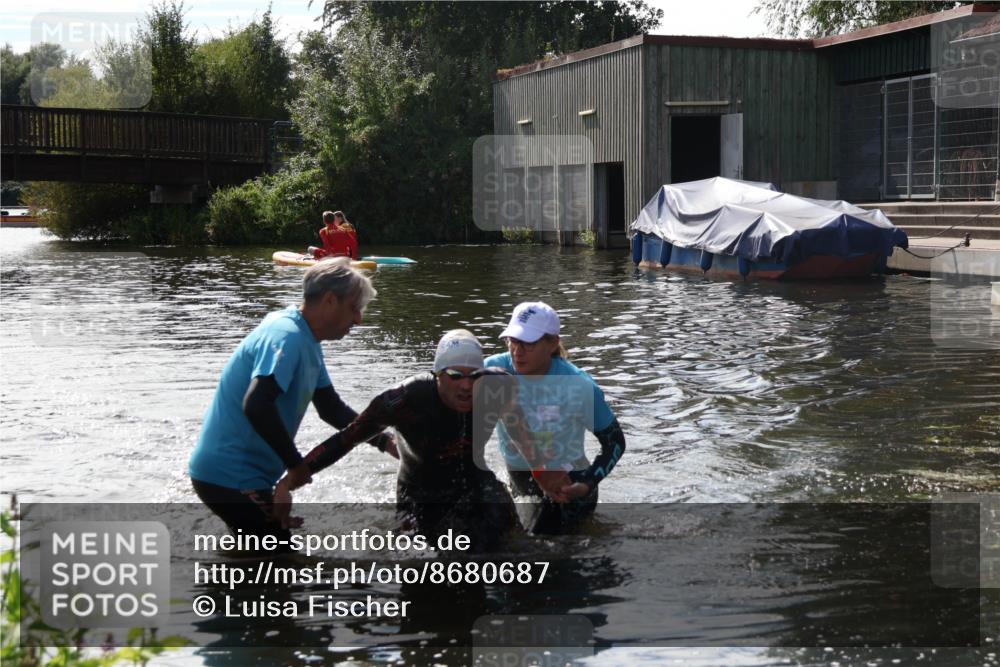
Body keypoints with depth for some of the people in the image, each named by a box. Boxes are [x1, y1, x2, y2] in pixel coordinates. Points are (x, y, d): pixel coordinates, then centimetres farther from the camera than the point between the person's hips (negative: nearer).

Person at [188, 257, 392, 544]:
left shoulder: (307, 343, 11)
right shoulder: (286, 336, -21)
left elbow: (331, 409, 18)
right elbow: (256, 406, -34)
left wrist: (385, 442, 8)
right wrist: (295, 463, -24)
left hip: (238, 474, 10)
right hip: (230, 477, -10)